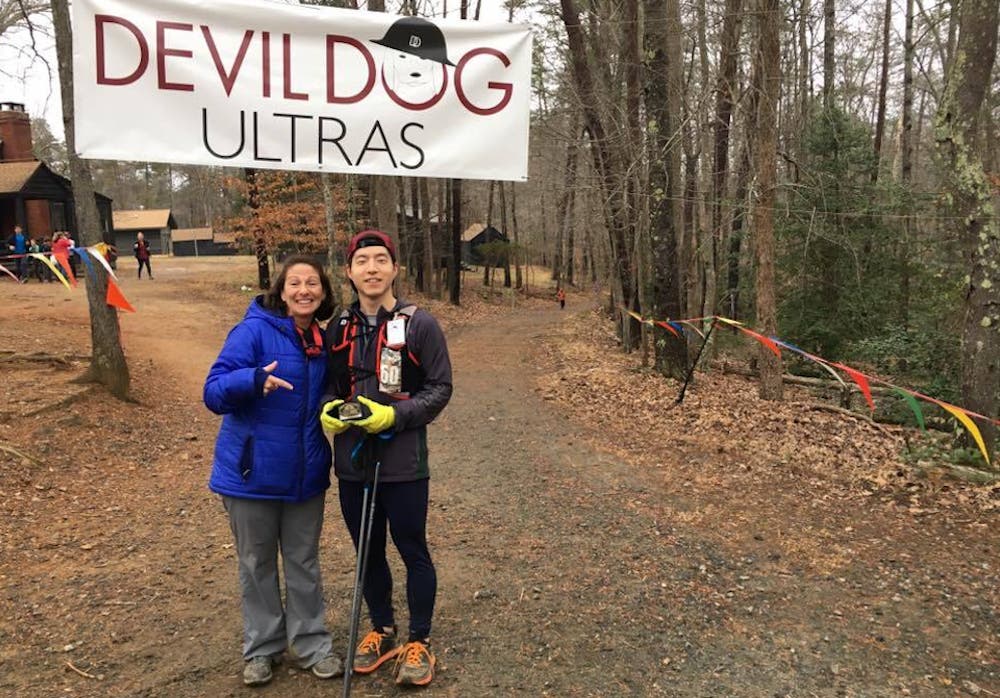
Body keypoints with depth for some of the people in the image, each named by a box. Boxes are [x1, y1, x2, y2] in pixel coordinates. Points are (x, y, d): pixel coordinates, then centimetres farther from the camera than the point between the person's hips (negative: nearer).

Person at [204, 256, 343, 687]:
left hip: (305, 473, 4)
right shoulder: (253, 331, -13)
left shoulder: (323, 342, 4)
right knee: (257, 564, 13)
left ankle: (312, 644, 29)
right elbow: (214, 393, -20)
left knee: (304, 562, 14)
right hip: (253, 472, -4)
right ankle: (261, 648, 30)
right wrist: (254, 379, -37)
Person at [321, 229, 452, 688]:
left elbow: (440, 388, -7)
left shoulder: (419, 325, -8)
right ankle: (382, 631, 37)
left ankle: (419, 642, 25)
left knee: (413, 551, 8)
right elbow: (331, 385, 15)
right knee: (368, 552, 17)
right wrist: (329, 410, -7)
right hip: (351, 460, 5)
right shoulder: (339, 328, 5)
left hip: (403, 462, -4)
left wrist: (394, 415, -20)